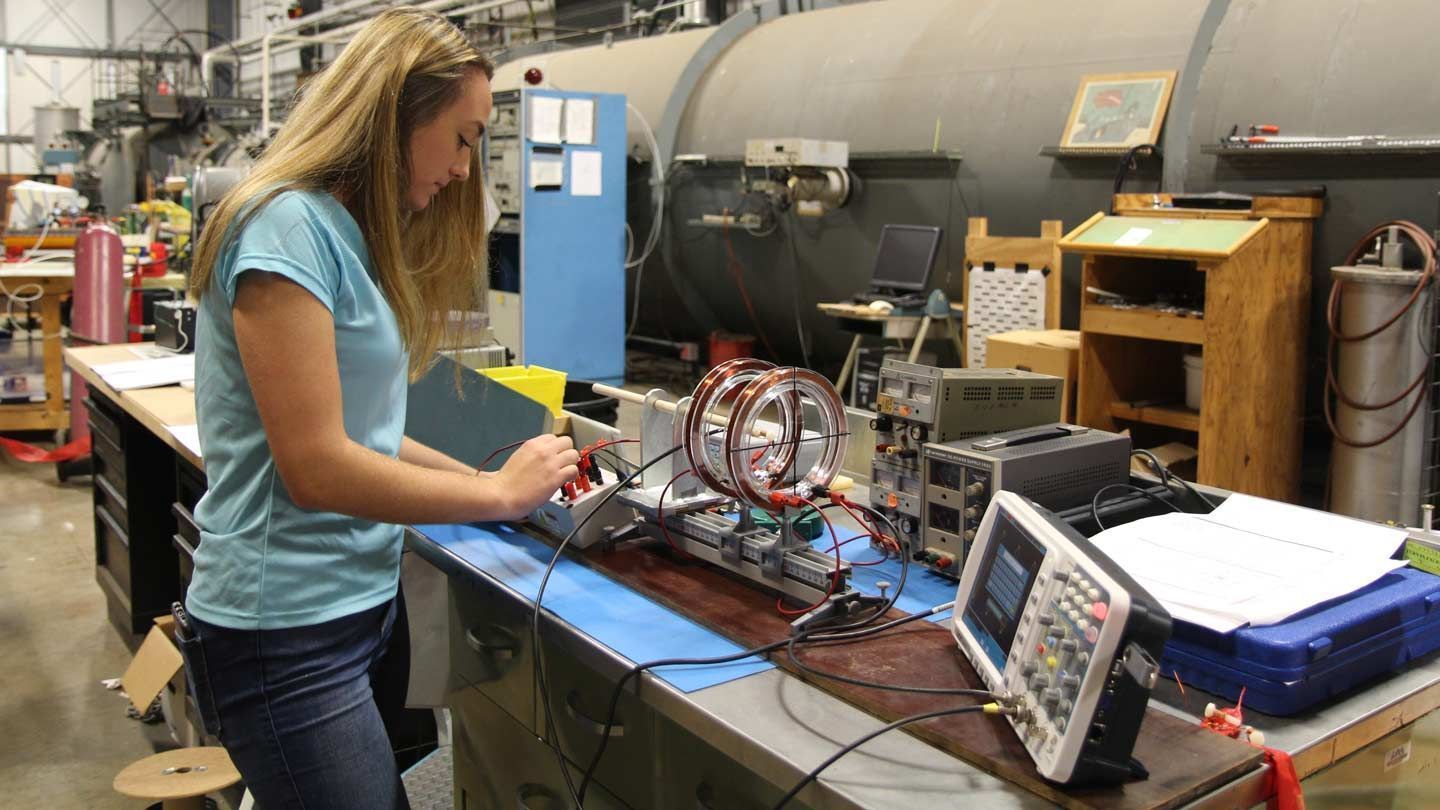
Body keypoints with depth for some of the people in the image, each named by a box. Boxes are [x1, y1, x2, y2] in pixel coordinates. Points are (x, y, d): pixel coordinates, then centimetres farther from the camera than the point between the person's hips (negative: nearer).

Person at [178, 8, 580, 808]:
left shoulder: (350, 232, 11)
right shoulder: (286, 226, -18)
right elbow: (317, 467, -22)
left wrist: (483, 476, 2)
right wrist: (499, 494, -13)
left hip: (362, 603, 9)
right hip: (288, 631, -9)